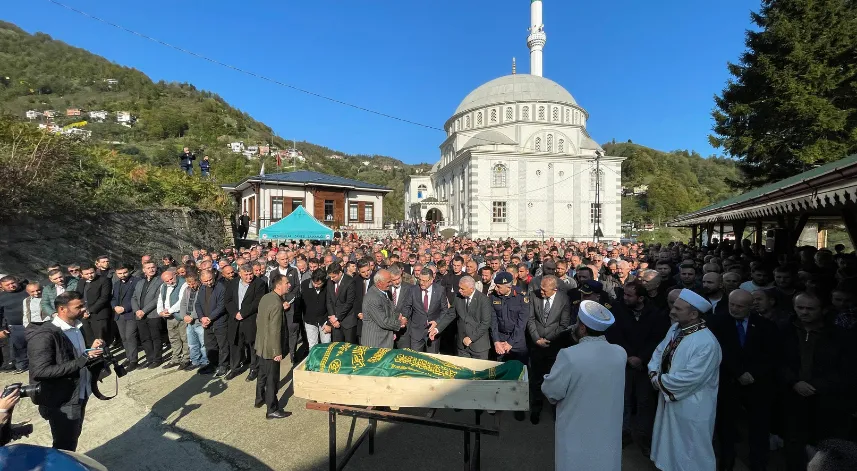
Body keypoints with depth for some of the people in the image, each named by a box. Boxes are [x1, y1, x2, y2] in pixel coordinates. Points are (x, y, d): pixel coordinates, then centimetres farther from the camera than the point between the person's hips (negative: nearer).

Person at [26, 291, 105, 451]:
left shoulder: (76, 327, 4)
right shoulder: (45, 336, -23)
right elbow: (40, 371, -27)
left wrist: (91, 351, -4)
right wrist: (82, 361, -31)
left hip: (79, 396, 8)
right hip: (62, 403, -8)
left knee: (72, 439, 24)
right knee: (65, 446, 10)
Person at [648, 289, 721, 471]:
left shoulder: (707, 343, -28)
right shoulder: (676, 328, -1)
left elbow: (690, 378, -29)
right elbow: (660, 351, 8)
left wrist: (659, 381, -17)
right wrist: (653, 372, -9)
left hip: (690, 409, -8)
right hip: (669, 399, 8)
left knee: (690, 456, 14)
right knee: (670, 447, 27)